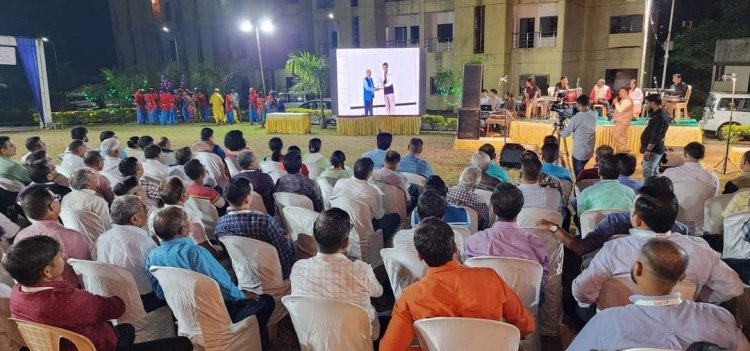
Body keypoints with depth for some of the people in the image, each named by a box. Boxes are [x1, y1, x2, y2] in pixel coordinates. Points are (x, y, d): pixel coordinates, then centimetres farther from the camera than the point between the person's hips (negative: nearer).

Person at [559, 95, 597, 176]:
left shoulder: (576, 118, -20)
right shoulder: (594, 115, -3)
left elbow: (566, 134, -8)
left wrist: (560, 131, 12)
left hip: (579, 152, -6)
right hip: (590, 151, 6)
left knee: (579, 174, 8)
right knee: (581, 171, 24)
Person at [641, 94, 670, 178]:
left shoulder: (659, 117, -20)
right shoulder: (661, 113, 12)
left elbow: (655, 136, -24)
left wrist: (648, 150, -24)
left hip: (653, 150, -11)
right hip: (656, 149, 11)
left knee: (647, 173, -12)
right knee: (654, 173, 16)